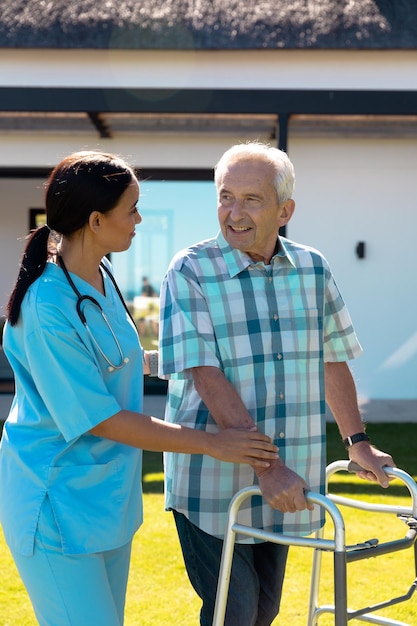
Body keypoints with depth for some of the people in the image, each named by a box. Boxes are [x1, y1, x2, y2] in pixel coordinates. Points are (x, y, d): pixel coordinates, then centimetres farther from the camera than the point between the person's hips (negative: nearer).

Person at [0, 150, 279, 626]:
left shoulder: (101, 279, 3)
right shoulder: (47, 309, -25)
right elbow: (100, 420, -23)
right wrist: (213, 444, -21)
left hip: (108, 494, 9)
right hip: (57, 501, -9)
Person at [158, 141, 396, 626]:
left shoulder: (313, 270, 4)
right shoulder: (190, 272, -12)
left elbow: (332, 360, 13)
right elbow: (207, 377, -19)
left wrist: (357, 442, 13)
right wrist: (266, 465, -25)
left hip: (284, 483, 5)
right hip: (213, 483, -5)